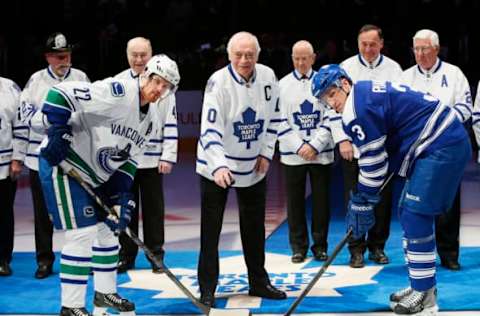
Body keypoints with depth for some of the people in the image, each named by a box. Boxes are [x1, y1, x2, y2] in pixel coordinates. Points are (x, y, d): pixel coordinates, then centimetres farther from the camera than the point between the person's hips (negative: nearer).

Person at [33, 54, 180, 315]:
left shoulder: (146, 120, 8)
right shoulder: (116, 92, -22)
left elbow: (128, 158, 12)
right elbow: (61, 93, -27)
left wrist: (121, 193, 1)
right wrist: (56, 131, -30)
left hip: (95, 174, 10)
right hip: (63, 165, -10)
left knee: (107, 229, 16)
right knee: (83, 233, -12)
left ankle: (105, 293, 32)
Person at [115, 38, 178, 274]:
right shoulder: (117, 83, 4)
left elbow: (171, 122, -1)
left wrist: (168, 156, -7)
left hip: (152, 159, -1)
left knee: (154, 209, 4)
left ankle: (156, 255, 13)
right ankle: (126, 255, 16)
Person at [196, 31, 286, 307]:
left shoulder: (268, 77, -7)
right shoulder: (219, 82, -22)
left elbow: (274, 116, 7)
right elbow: (210, 128, -29)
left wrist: (266, 153, 0)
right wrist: (219, 166, -41)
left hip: (254, 166, 5)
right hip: (217, 166, -5)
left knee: (255, 227, 15)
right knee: (211, 229, -1)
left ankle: (259, 282, 29)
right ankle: (207, 289, 9)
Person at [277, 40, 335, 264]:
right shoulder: (283, 85, 3)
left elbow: (330, 119, -1)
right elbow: (281, 122, 0)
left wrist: (314, 145, -10)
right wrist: (299, 146, -10)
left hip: (321, 153, 0)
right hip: (293, 154, 0)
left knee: (321, 200, 4)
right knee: (295, 201, 4)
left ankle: (320, 245, 15)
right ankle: (298, 247, 13)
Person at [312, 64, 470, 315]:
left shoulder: (357, 108, -15)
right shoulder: (368, 94, 16)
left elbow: (373, 162, -13)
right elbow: (374, 157, 21)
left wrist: (361, 203, -4)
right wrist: (361, 196, 20)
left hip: (442, 147, -11)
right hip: (440, 143, 11)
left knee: (416, 216, -10)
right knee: (408, 213, 13)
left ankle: (425, 294, -4)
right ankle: (421, 284, 20)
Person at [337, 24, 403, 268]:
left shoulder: (393, 69, 5)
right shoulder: (346, 68, 1)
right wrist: (342, 139, -8)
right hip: (353, 146, -1)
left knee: (382, 198, 6)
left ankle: (377, 247, 18)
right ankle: (356, 249, 9)